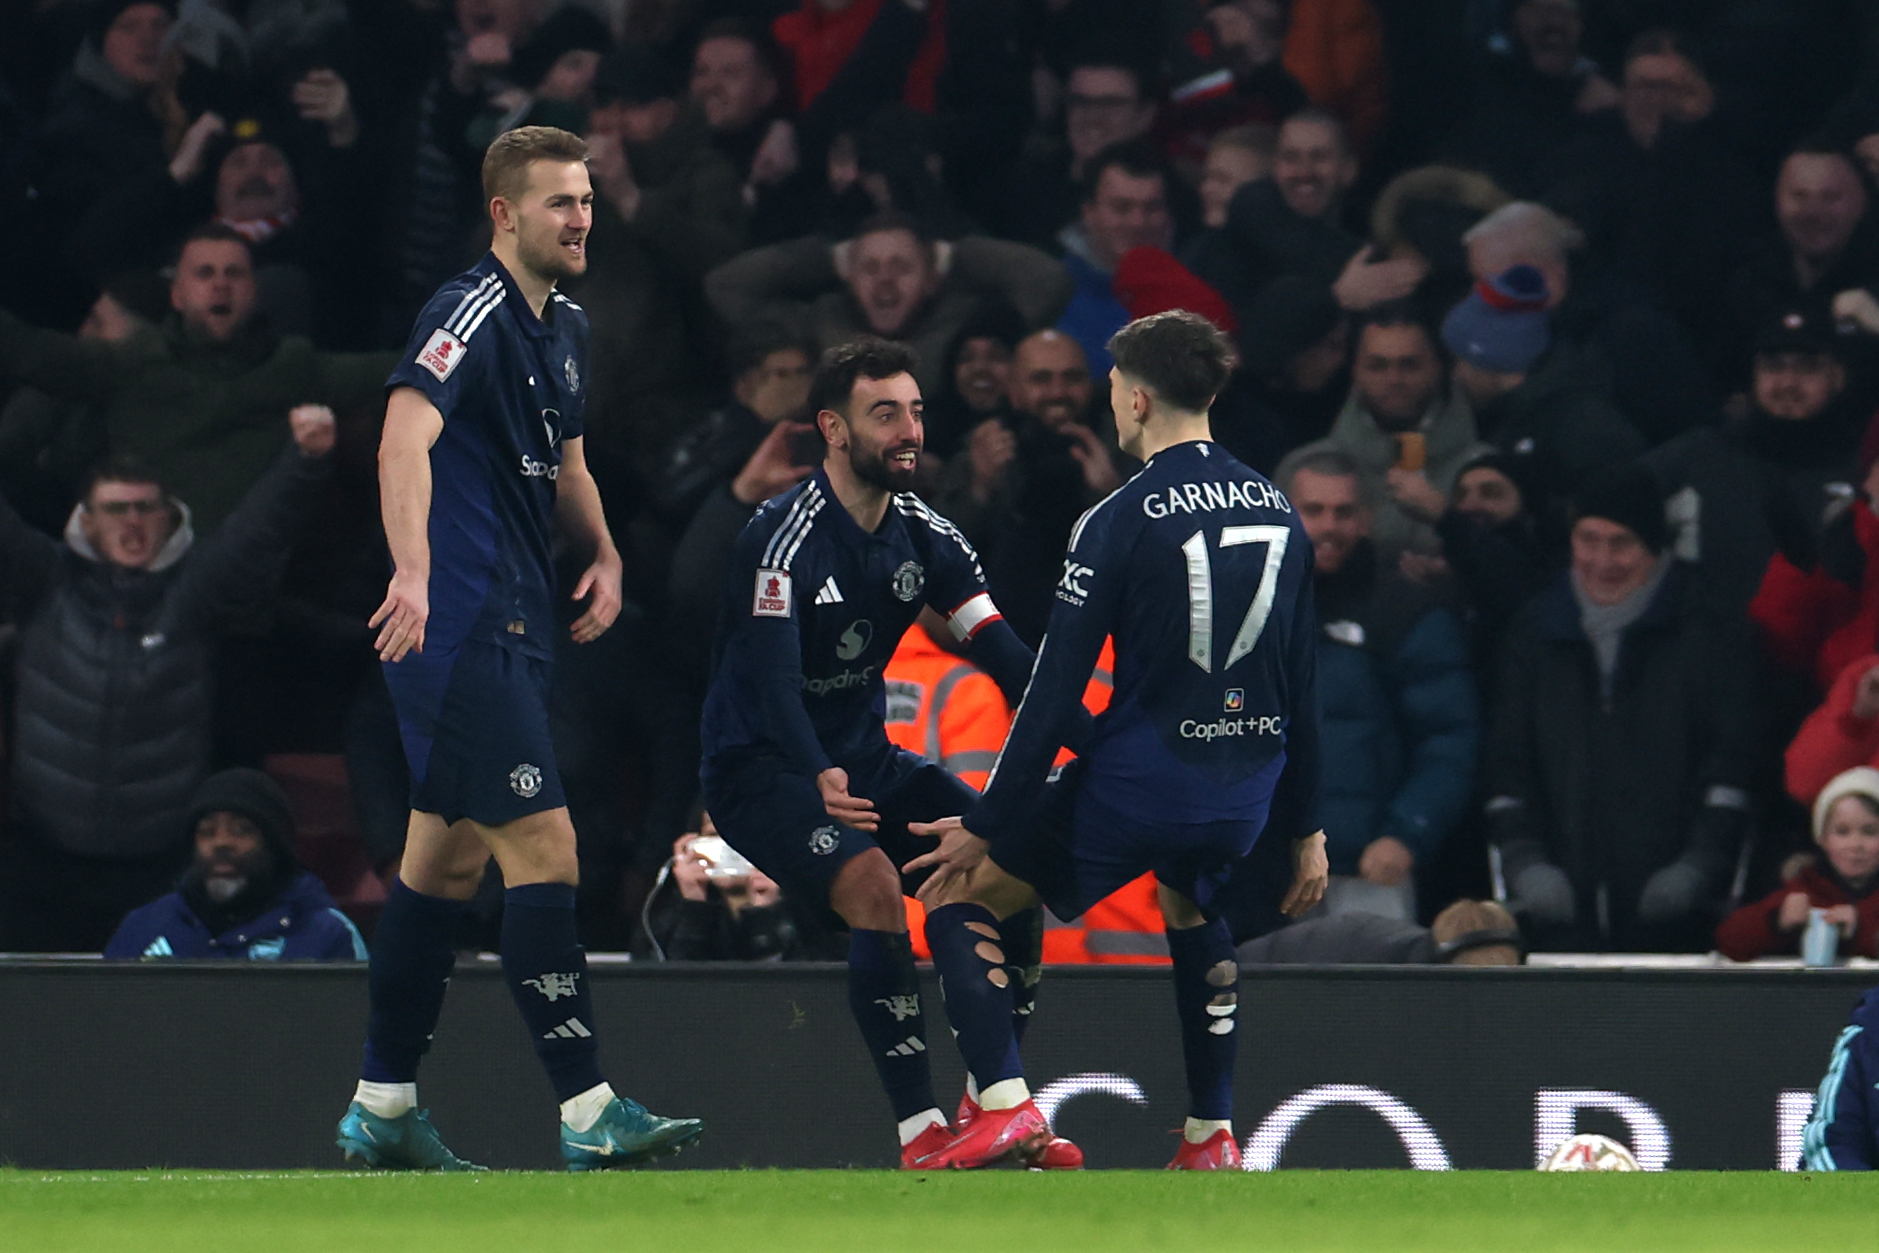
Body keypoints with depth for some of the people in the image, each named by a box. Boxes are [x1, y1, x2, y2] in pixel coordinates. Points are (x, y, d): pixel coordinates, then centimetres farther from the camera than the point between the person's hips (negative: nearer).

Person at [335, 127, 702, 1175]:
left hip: (513, 630, 10)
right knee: (543, 845, -13)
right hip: (461, 626, -10)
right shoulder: (473, 313, -14)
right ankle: (590, 1114, -15)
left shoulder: (566, 328, 16)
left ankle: (384, 1109, 19)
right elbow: (406, 437, -29)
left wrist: (605, 554, 12)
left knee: (449, 860, 13)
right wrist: (414, 574, -42)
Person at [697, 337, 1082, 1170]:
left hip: (863, 762, 8)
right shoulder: (783, 539, -19)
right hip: (759, 767, -8)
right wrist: (821, 779, -49)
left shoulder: (924, 535, 2)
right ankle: (921, 1132, -29)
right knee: (872, 883, -30)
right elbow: (770, 677, -32)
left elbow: (1003, 654, -6)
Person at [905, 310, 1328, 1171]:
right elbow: (1303, 686, 12)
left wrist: (987, 825, -6)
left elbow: (1055, 695, -11)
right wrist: (1307, 830, 20)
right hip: (1242, 793, 6)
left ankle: (1003, 1101, -12)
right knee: (1191, 907, 37)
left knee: (958, 901, 6)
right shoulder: (1277, 513, 7)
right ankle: (1212, 1135, 32)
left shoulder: (1120, 523, -11)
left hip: (1136, 783, -6)